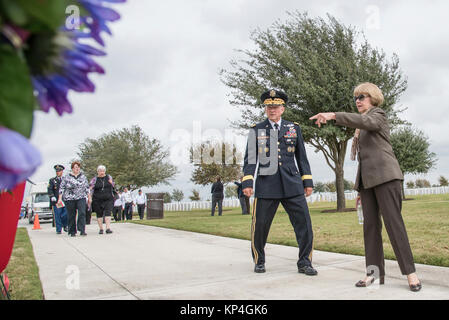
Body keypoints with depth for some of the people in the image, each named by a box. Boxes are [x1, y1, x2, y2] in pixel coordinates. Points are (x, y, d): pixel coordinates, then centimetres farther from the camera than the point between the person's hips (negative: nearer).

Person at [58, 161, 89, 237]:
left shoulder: (83, 177, 11)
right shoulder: (66, 177, 2)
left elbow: (87, 187, 16)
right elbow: (61, 188, 3)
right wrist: (60, 198, -3)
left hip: (81, 198, 1)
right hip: (69, 199, -1)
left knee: (82, 213, -14)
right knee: (71, 215, 4)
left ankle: (82, 230, -13)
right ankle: (72, 231, 16)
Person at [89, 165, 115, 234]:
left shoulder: (108, 177, 8)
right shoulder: (94, 179, 3)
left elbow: (113, 185, 18)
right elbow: (90, 189, 2)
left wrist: (111, 183, -4)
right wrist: (90, 198, -6)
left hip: (108, 199, 0)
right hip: (97, 200, 0)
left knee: (108, 213, -11)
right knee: (99, 214, 6)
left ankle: (108, 228, -15)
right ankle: (101, 229, 16)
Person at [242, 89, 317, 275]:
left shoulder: (293, 128, 13)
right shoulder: (256, 130, 8)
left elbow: (301, 157, 14)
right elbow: (250, 159, 4)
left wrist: (308, 182, 9)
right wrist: (247, 183, -7)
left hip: (292, 185, 1)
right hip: (266, 186, -1)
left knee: (304, 222, -4)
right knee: (260, 225, 2)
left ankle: (304, 263, 10)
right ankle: (259, 261, 23)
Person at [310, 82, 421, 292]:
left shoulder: (378, 114, 4)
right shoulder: (361, 129, 26)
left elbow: (365, 121, -22)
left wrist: (333, 115, -31)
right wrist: (360, 188, 18)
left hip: (385, 176, -8)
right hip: (367, 179, 8)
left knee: (393, 223, -12)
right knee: (370, 225, 1)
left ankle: (410, 273, -8)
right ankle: (375, 273, 1)